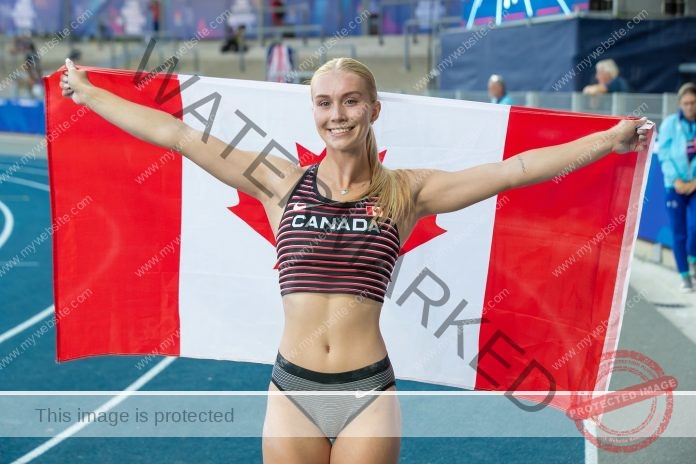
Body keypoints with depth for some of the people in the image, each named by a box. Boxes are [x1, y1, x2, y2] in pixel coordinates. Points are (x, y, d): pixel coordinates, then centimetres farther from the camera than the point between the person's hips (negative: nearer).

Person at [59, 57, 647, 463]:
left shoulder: (406, 191, 2)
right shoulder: (281, 182, 3)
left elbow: (515, 168, -2)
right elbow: (178, 134, 5)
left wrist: (610, 139, -5)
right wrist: (88, 93, 8)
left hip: (369, 392, -1)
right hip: (292, 390, 1)